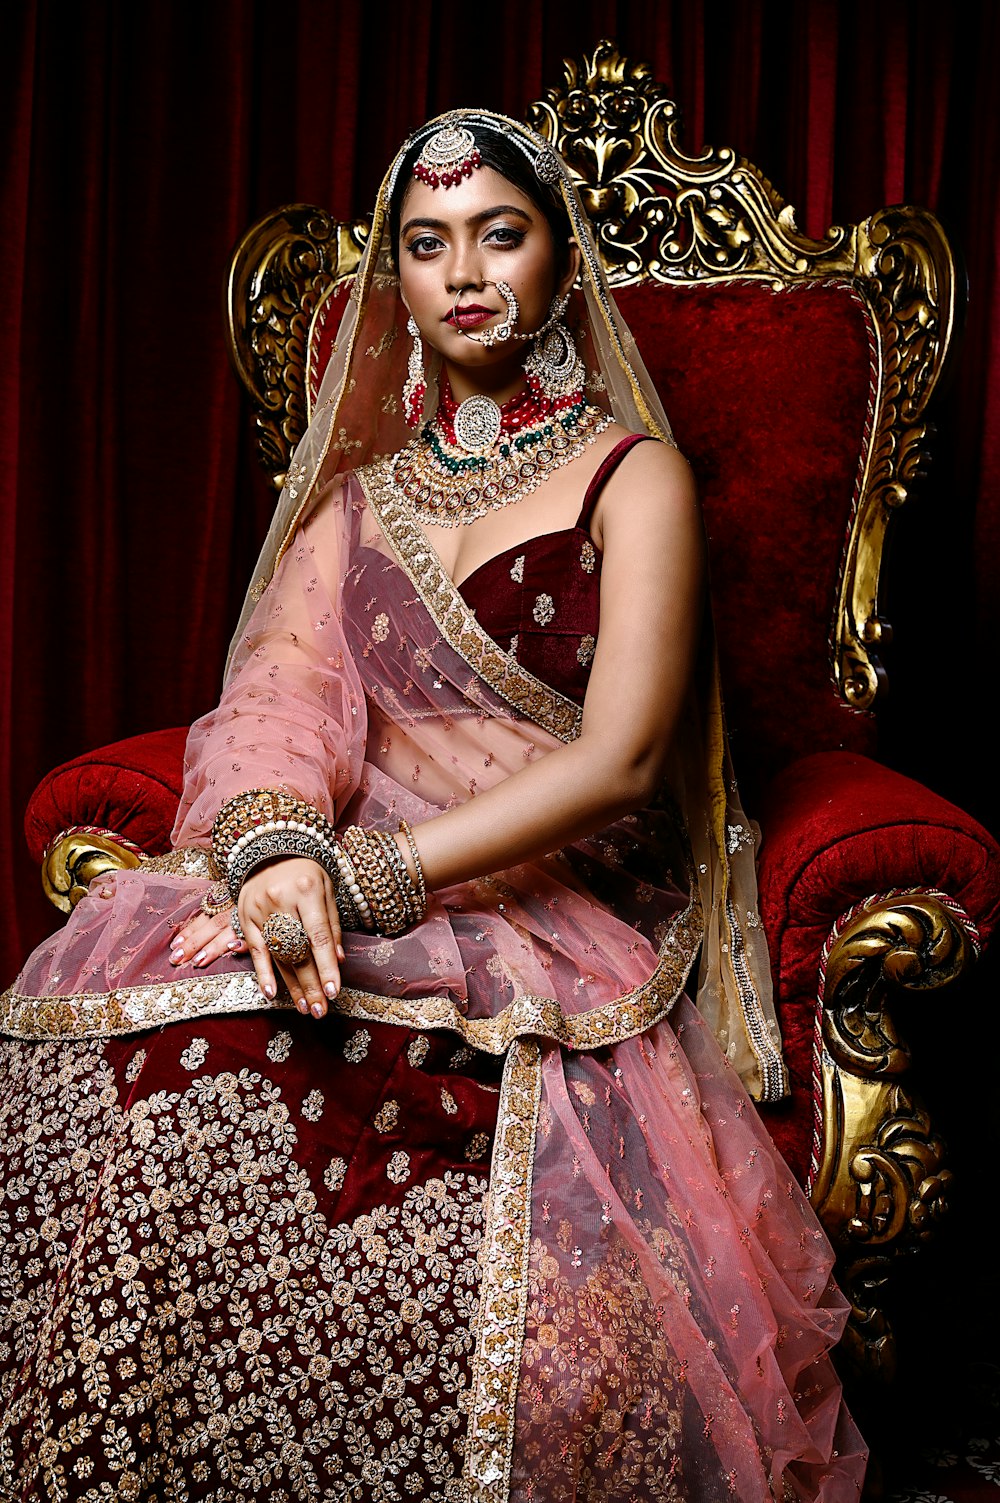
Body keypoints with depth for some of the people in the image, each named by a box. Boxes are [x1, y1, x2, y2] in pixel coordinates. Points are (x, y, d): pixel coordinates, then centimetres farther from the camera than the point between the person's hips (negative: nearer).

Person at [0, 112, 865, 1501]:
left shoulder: (632, 474, 5)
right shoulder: (364, 481, 20)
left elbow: (618, 758, -9)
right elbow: (287, 679, 4)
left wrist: (364, 876, -19)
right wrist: (278, 846, -21)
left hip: (556, 907, -4)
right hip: (347, 877, 4)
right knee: (116, 1012, -27)